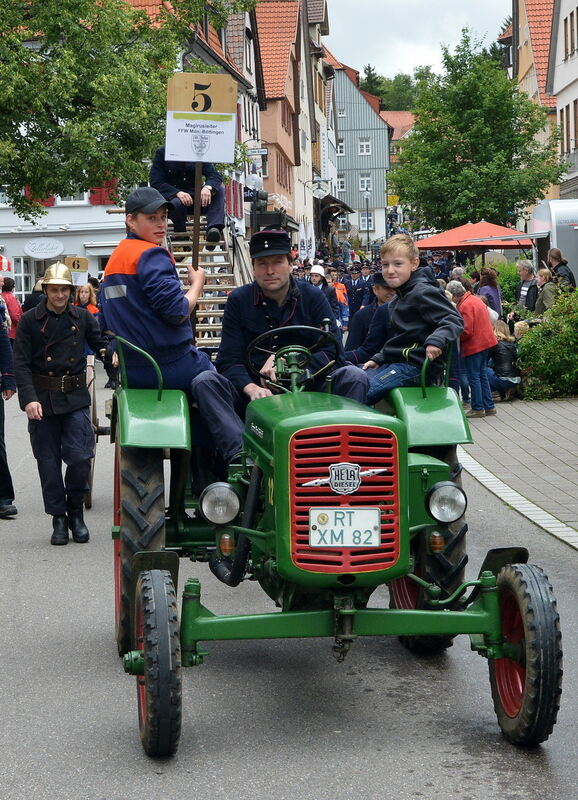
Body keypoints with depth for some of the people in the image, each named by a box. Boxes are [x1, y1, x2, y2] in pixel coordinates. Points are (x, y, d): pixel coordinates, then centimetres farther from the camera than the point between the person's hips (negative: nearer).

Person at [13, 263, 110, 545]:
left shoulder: (82, 317, 5)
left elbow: (101, 342, 12)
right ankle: (58, 518, 17)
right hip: (42, 399, -1)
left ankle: (75, 511, 15)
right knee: (49, 462, 4)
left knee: (80, 457, -8)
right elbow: (21, 363, -5)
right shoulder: (30, 320, -2)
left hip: (75, 398, 1)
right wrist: (29, 398, -16)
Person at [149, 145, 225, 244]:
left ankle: (213, 228, -40)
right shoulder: (162, 153, 0)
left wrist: (208, 187, -28)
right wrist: (177, 193, -27)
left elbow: (215, 175, -2)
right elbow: (155, 182, -9)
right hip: (172, 196, -3)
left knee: (220, 189, -21)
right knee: (177, 203, -37)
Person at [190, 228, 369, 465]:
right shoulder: (238, 300, 4)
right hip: (254, 387, 0)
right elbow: (229, 361, -4)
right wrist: (251, 388, -25)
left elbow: (332, 352, -5)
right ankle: (239, 455, -43)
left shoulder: (312, 297, 4)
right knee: (204, 381, -25)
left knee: (354, 377, -24)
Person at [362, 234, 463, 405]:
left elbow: (454, 320, -18)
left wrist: (436, 341, -35)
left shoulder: (423, 293, -11)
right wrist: (378, 359, 23)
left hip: (414, 366, -10)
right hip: (393, 363, 10)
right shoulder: (398, 299, 21)